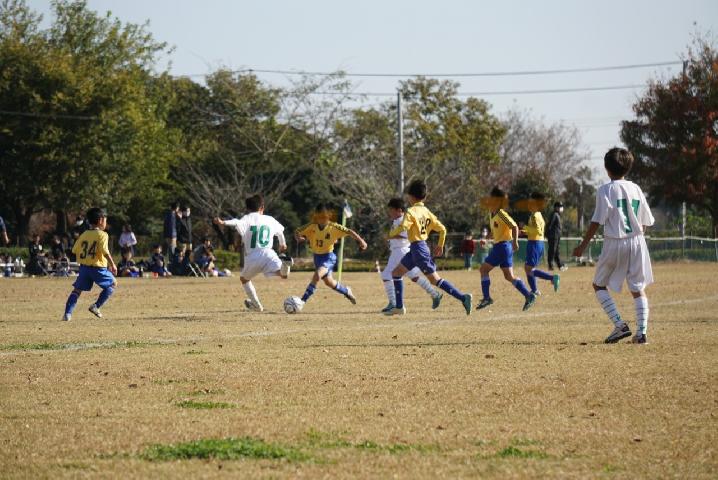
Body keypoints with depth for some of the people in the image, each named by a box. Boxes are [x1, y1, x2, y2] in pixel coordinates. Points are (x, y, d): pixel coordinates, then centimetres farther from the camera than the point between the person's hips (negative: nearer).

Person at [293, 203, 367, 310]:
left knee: (317, 275, -29)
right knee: (329, 282, 20)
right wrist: (299, 238, -28)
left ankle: (303, 301, -27)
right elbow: (297, 232, -5)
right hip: (317, 256, 5)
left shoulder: (333, 227, -17)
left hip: (329, 257, -5)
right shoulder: (312, 226, -11)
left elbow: (349, 232, -13)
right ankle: (346, 291, 50)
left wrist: (360, 240, -24)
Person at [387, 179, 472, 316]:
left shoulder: (411, 212, -12)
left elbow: (402, 227, -26)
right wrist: (440, 245, 22)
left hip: (418, 248, -8)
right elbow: (442, 229, 9)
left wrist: (391, 234, -7)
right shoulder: (426, 212, 10)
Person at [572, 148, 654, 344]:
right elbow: (645, 221, 11)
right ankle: (641, 332, -2)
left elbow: (597, 221, -11)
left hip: (614, 243, -4)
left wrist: (583, 245, -5)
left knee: (599, 284, 12)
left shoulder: (605, 190, -7)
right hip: (637, 241, 4)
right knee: (638, 288, 9)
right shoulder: (636, 189, 8)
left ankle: (619, 325, -3)